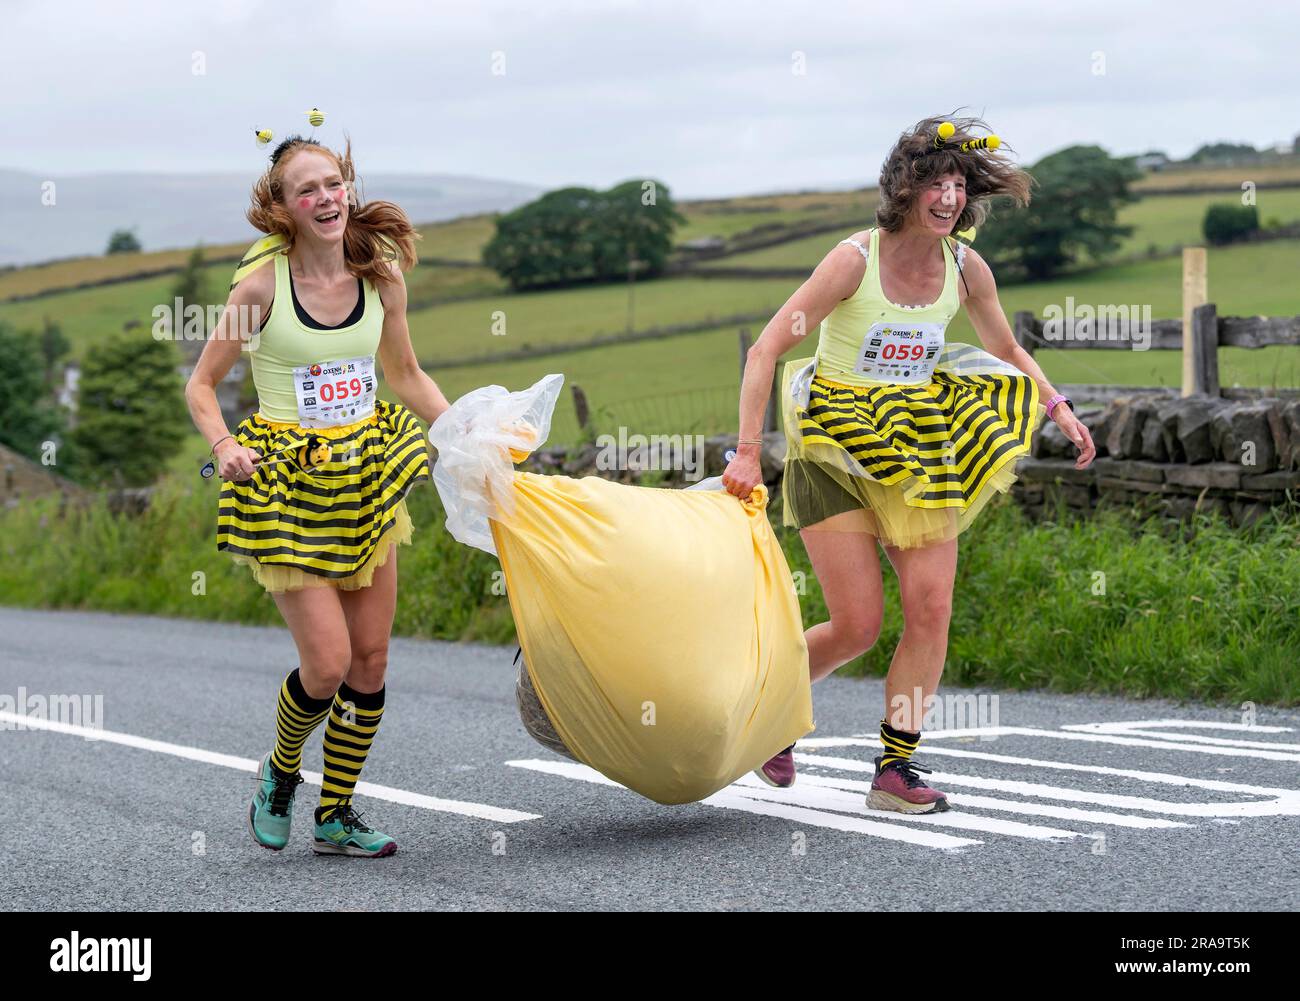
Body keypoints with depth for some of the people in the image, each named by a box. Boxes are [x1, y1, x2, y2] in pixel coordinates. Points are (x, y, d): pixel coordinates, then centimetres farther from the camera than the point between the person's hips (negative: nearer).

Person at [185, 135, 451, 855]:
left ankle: (336, 818, 21)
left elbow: (407, 377, 14)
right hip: (287, 483, -5)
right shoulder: (262, 285, -12)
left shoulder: (381, 278, -1)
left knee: (371, 661, 5)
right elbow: (201, 384, -2)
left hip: (366, 477, 5)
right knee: (328, 663, -10)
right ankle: (280, 772, 22)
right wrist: (224, 446, -20)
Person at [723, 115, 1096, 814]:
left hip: (918, 444, 5)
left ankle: (894, 769, 3)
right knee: (858, 624, -9)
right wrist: (748, 451, -20)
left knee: (932, 607, -8)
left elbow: (1007, 351, 17)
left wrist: (1059, 409, 2)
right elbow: (766, 349, -15)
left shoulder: (965, 267, 0)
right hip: (836, 447, -5)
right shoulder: (855, 259, -15)